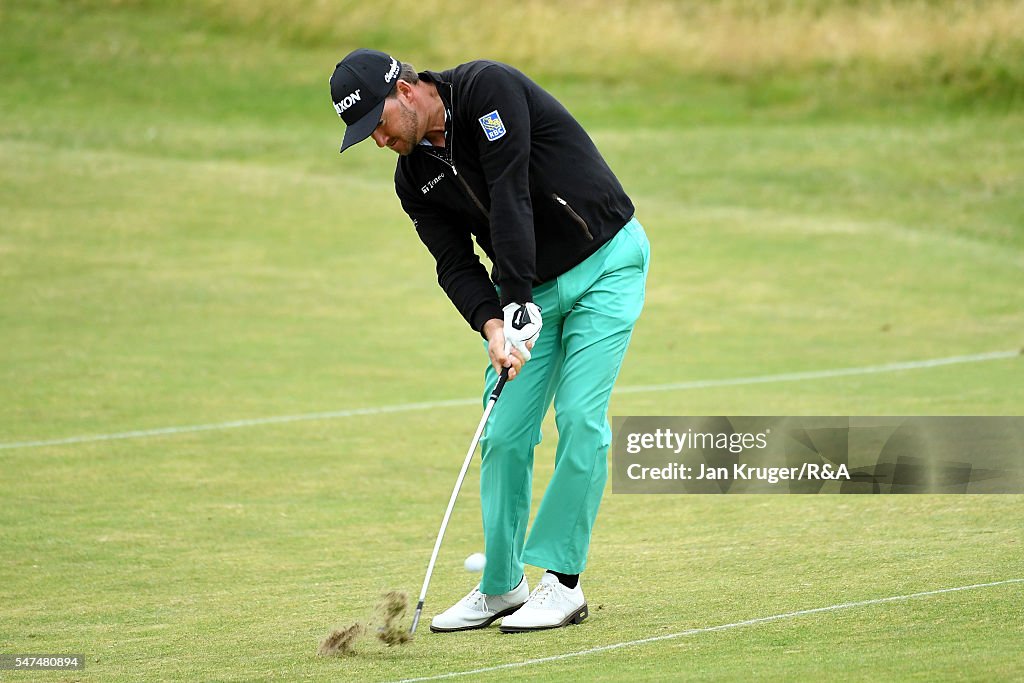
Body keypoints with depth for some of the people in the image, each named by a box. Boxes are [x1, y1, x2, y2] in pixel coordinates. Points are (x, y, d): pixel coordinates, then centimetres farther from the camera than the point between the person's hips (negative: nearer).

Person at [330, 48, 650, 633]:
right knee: (505, 432, -2)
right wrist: (492, 323, -25)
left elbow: (510, 198, -28)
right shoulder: (415, 177, -1)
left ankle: (564, 583, -10)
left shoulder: (488, 89, -22)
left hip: (605, 262, -6)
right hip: (527, 290, 6)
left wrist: (517, 303, -32)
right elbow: (455, 262, -5)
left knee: (580, 417, -14)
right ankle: (502, 586, 8)